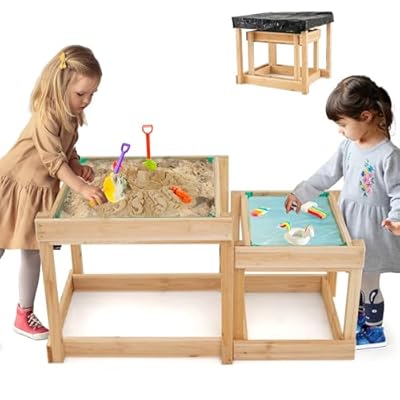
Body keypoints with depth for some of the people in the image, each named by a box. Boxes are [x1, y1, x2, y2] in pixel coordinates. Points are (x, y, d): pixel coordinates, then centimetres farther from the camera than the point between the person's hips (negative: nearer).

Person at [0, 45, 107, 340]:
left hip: (41, 190, 8)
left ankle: (24, 314, 22)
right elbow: (53, 159, -35)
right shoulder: (46, 115, -26)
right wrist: (81, 187, -43)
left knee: (33, 251, 10)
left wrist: (79, 168, -8)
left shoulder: (70, 115, 2)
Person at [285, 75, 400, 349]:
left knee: (369, 282, 8)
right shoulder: (349, 145, -1)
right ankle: (361, 316, 44)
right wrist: (300, 194, 9)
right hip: (352, 224, 7)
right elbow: (327, 174, 8)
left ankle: (374, 331, 27)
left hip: (373, 230, -7)